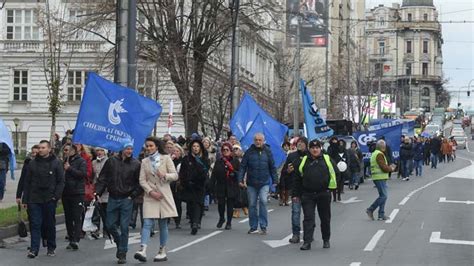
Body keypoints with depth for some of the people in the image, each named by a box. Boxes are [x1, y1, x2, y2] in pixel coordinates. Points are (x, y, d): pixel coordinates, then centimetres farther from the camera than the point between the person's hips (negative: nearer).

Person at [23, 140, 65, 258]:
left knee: (50, 225, 8)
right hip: (35, 199, 1)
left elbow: (61, 181, 0)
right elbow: (27, 182, 9)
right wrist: (25, 199, 4)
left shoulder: (56, 163, 1)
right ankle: (34, 249, -6)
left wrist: (56, 196, -11)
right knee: (35, 224, -4)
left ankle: (51, 248, 20)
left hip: (50, 200, -1)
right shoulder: (32, 163, 7)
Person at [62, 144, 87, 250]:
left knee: (77, 218, -11)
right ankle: (71, 239, 15)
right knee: (68, 218, 9)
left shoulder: (81, 161, -1)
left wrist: (70, 169, -15)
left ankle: (76, 240, -19)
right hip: (66, 193, 6)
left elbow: (83, 174, -16)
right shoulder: (64, 161, 15)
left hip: (77, 194, -6)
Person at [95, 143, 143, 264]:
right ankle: (119, 243, 32)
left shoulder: (136, 164, -2)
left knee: (124, 227, -3)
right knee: (110, 225, 6)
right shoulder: (111, 161, 2)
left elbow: (140, 183, 1)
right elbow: (102, 178, 5)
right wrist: (98, 191, -6)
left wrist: (133, 195, -7)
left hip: (126, 200, -2)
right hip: (113, 199, 3)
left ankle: (122, 253, 6)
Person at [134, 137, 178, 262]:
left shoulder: (166, 158, 3)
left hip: (164, 195, -1)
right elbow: (142, 180, 3)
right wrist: (151, 191, -12)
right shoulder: (144, 161, 9)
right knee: (147, 223, -11)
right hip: (150, 195, 1)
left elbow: (175, 175, -1)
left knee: (163, 224, 4)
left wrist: (165, 175, -21)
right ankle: (142, 250, -21)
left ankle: (162, 252, 12)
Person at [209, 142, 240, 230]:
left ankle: (229, 222, 13)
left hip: (232, 187, -1)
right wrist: (212, 186, 1)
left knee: (230, 205, 0)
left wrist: (232, 169, -15)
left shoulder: (235, 161, 4)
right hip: (221, 186, 1)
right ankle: (221, 218, 21)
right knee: (221, 203, -6)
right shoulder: (218, 162, 9)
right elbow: (214, 174, 7)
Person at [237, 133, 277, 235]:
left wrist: (274, 181, 4)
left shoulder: (267, 151, 3)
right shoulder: (249, 152, 1)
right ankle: (253, 227, 17)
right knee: (252, 205, 7)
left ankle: (263, 226, -10)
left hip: (264, 183, -1)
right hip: (251, 183, 1)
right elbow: (243, 166, 1)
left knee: (263, 201, -17)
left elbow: (272, 167, 7)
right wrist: (240, 179, -7)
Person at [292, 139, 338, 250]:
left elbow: (336, 173, 9)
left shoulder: (327, 159, 4)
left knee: (325, 218, 10)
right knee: (308, 218, -6)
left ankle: (326, 240, 25)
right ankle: (307, 242, -8)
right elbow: (298, 179, 9)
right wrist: (296, 194, 6)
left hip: (323, 194, 0)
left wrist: (332, 185, 0)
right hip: (307, 195, 0)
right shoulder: (304, 161, 7)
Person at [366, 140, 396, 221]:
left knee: (383, 196, 11)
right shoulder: (379, 154, -14)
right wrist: (391, 168, 0)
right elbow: (384, 168, -19)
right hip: (380, 177, -11)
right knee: (383, 196, -9)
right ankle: (371, 210, -6)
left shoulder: (374, 154, 19)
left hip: (377, 177, 11)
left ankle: (381, 215, 10)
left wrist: (389, 167, 12)